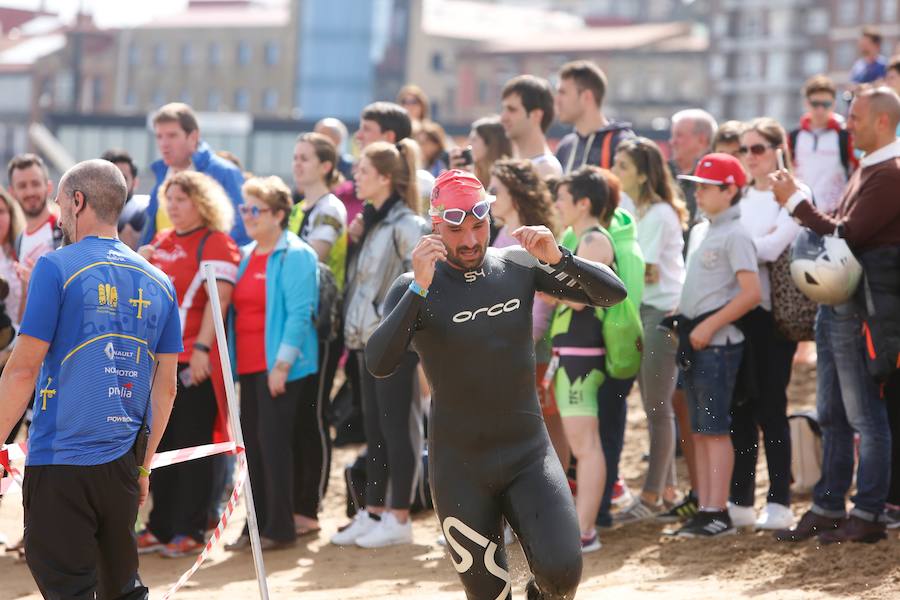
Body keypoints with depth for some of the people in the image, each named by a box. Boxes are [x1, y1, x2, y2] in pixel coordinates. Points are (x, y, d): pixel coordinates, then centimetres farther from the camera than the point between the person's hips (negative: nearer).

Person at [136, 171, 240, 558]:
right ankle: (160, 527, 17)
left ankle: (190, 531, 1)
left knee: (192, 446, -3)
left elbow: (218, 298, -17)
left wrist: (202, 348, -22)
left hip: (194, 360, -8)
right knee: (161, 445, 10)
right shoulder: (161, 242, 16)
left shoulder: (216, 244, -7)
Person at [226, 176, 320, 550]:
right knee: (253, 441, 7)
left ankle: (280, 527, -2)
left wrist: (282, 363, -19)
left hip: (281, 365, -8)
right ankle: (259, 524, 14)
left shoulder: (295, 256, -8)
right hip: (249, 364, 8)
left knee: (274, 439, -8)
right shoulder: (246, 256, 15)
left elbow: (299, 314, -15)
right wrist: (231, 360, 14)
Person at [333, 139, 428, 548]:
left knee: (395, 426, -4)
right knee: (373, 426, 11)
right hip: (369, 339, 9)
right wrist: (355, 314, 17)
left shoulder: (406, 225, -13)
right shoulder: (372, 222, 15)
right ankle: (373, 512, 17)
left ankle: (399, 519, 1)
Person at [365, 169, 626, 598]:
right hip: (460, 466, -1)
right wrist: (419, 288, -33)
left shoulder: (518, 266, 0)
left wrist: (557, 258, -20)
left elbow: (613, 293, -2)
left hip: (528, 454, 2)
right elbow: (379, 365, -24)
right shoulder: (414, 289, -8)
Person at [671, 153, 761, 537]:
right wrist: (683, 322, 12)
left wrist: (709, 326, -18)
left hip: (718, 342, -9)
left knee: (715, 428, -9)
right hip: (694, 340, 9)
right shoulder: (699, 232, 16)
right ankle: (704, 509, 12)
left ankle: (718, 513, -7)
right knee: (700, 430, 9)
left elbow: (751, 293, -19)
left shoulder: (734, 235, -11)